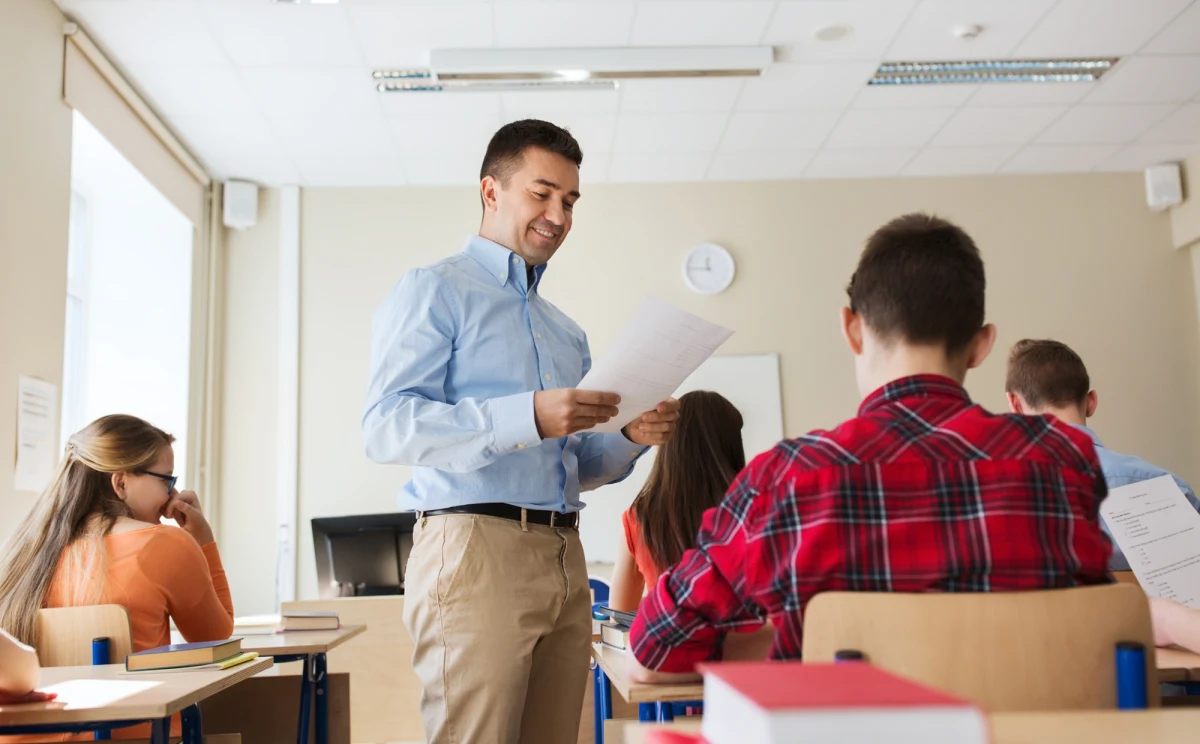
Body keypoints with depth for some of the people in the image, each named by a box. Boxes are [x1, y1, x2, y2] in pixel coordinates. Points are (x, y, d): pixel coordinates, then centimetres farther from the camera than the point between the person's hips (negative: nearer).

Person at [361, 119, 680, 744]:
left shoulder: (566, 333, 25)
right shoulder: (434, 291, 3)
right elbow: (387, 428, -11)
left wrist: (631, 437, 6)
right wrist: (528, 417, -23)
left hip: (565, 560, 7)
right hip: (474, 549, -6)